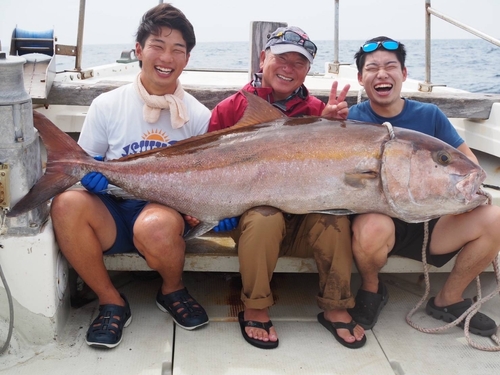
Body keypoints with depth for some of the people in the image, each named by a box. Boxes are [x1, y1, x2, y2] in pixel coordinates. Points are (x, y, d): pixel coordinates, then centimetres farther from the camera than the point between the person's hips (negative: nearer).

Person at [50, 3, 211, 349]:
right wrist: (90, 174, -15)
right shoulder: (108, 105, 3)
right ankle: (111, 302, -8)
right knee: (67, 204, -30)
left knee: (155, 225, -37)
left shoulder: (198, 115, 3)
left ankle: (173, 291, 0)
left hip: (168, 209, -1)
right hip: (112, 210, 2)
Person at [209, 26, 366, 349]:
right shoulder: (231, 109, 1)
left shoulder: (315, 110, 5)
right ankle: (255, 310, -11)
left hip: (304, 218, 2)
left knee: (335, 216, -28)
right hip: (250, 212, -2)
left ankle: (335, 308, -6)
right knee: (265, 218, -35)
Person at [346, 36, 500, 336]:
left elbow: (467, 159, 7)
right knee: (373, 227, -38)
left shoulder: (429, 115, 3)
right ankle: (371, 290, 0)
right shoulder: (352, 119, -4)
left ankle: (449, 299, 6)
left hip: (428, 223, 4)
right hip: (377, 220, -3)